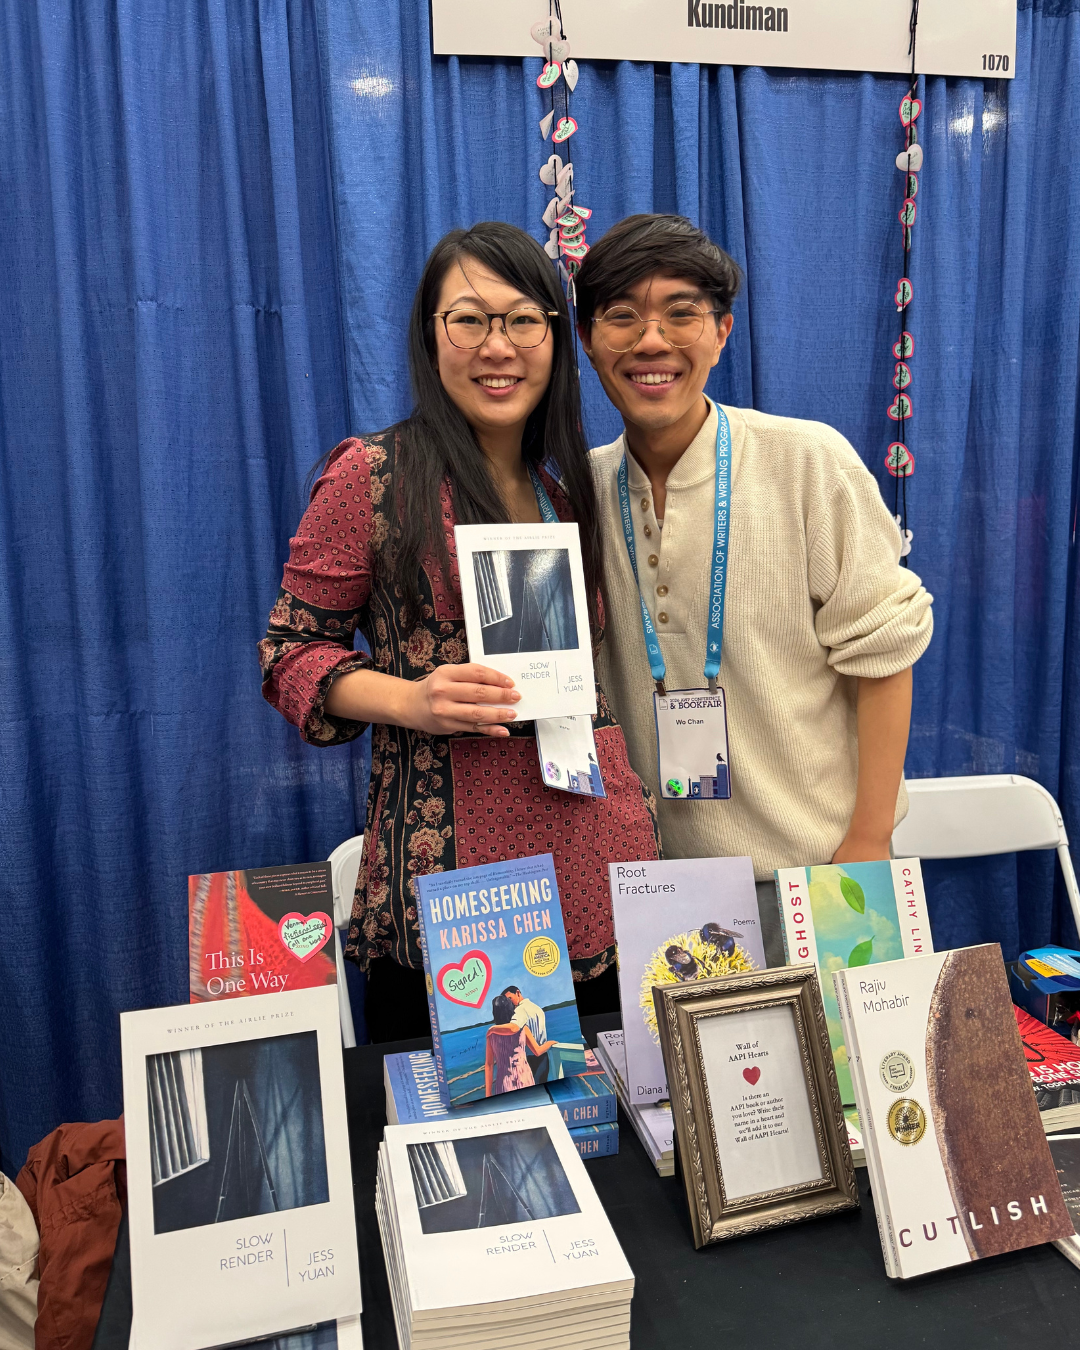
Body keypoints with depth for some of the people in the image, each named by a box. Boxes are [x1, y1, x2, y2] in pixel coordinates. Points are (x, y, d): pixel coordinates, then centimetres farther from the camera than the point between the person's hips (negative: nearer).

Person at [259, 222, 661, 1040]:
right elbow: (291, 651, 0)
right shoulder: (373, 474, -3)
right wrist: (410, 701, -16)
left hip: (602, 855, 5)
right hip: (450, 865, -4)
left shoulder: (572, 482, 13)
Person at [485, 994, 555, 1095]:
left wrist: (488, 1094, 6)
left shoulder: (491, 1033, -1)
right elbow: (538, 1051, 9)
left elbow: (488, 1065, 0)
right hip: (523, 1079, 0)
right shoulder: (522, 1029, -3)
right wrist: (551, 1042, 29)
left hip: (504, 1081, 0)